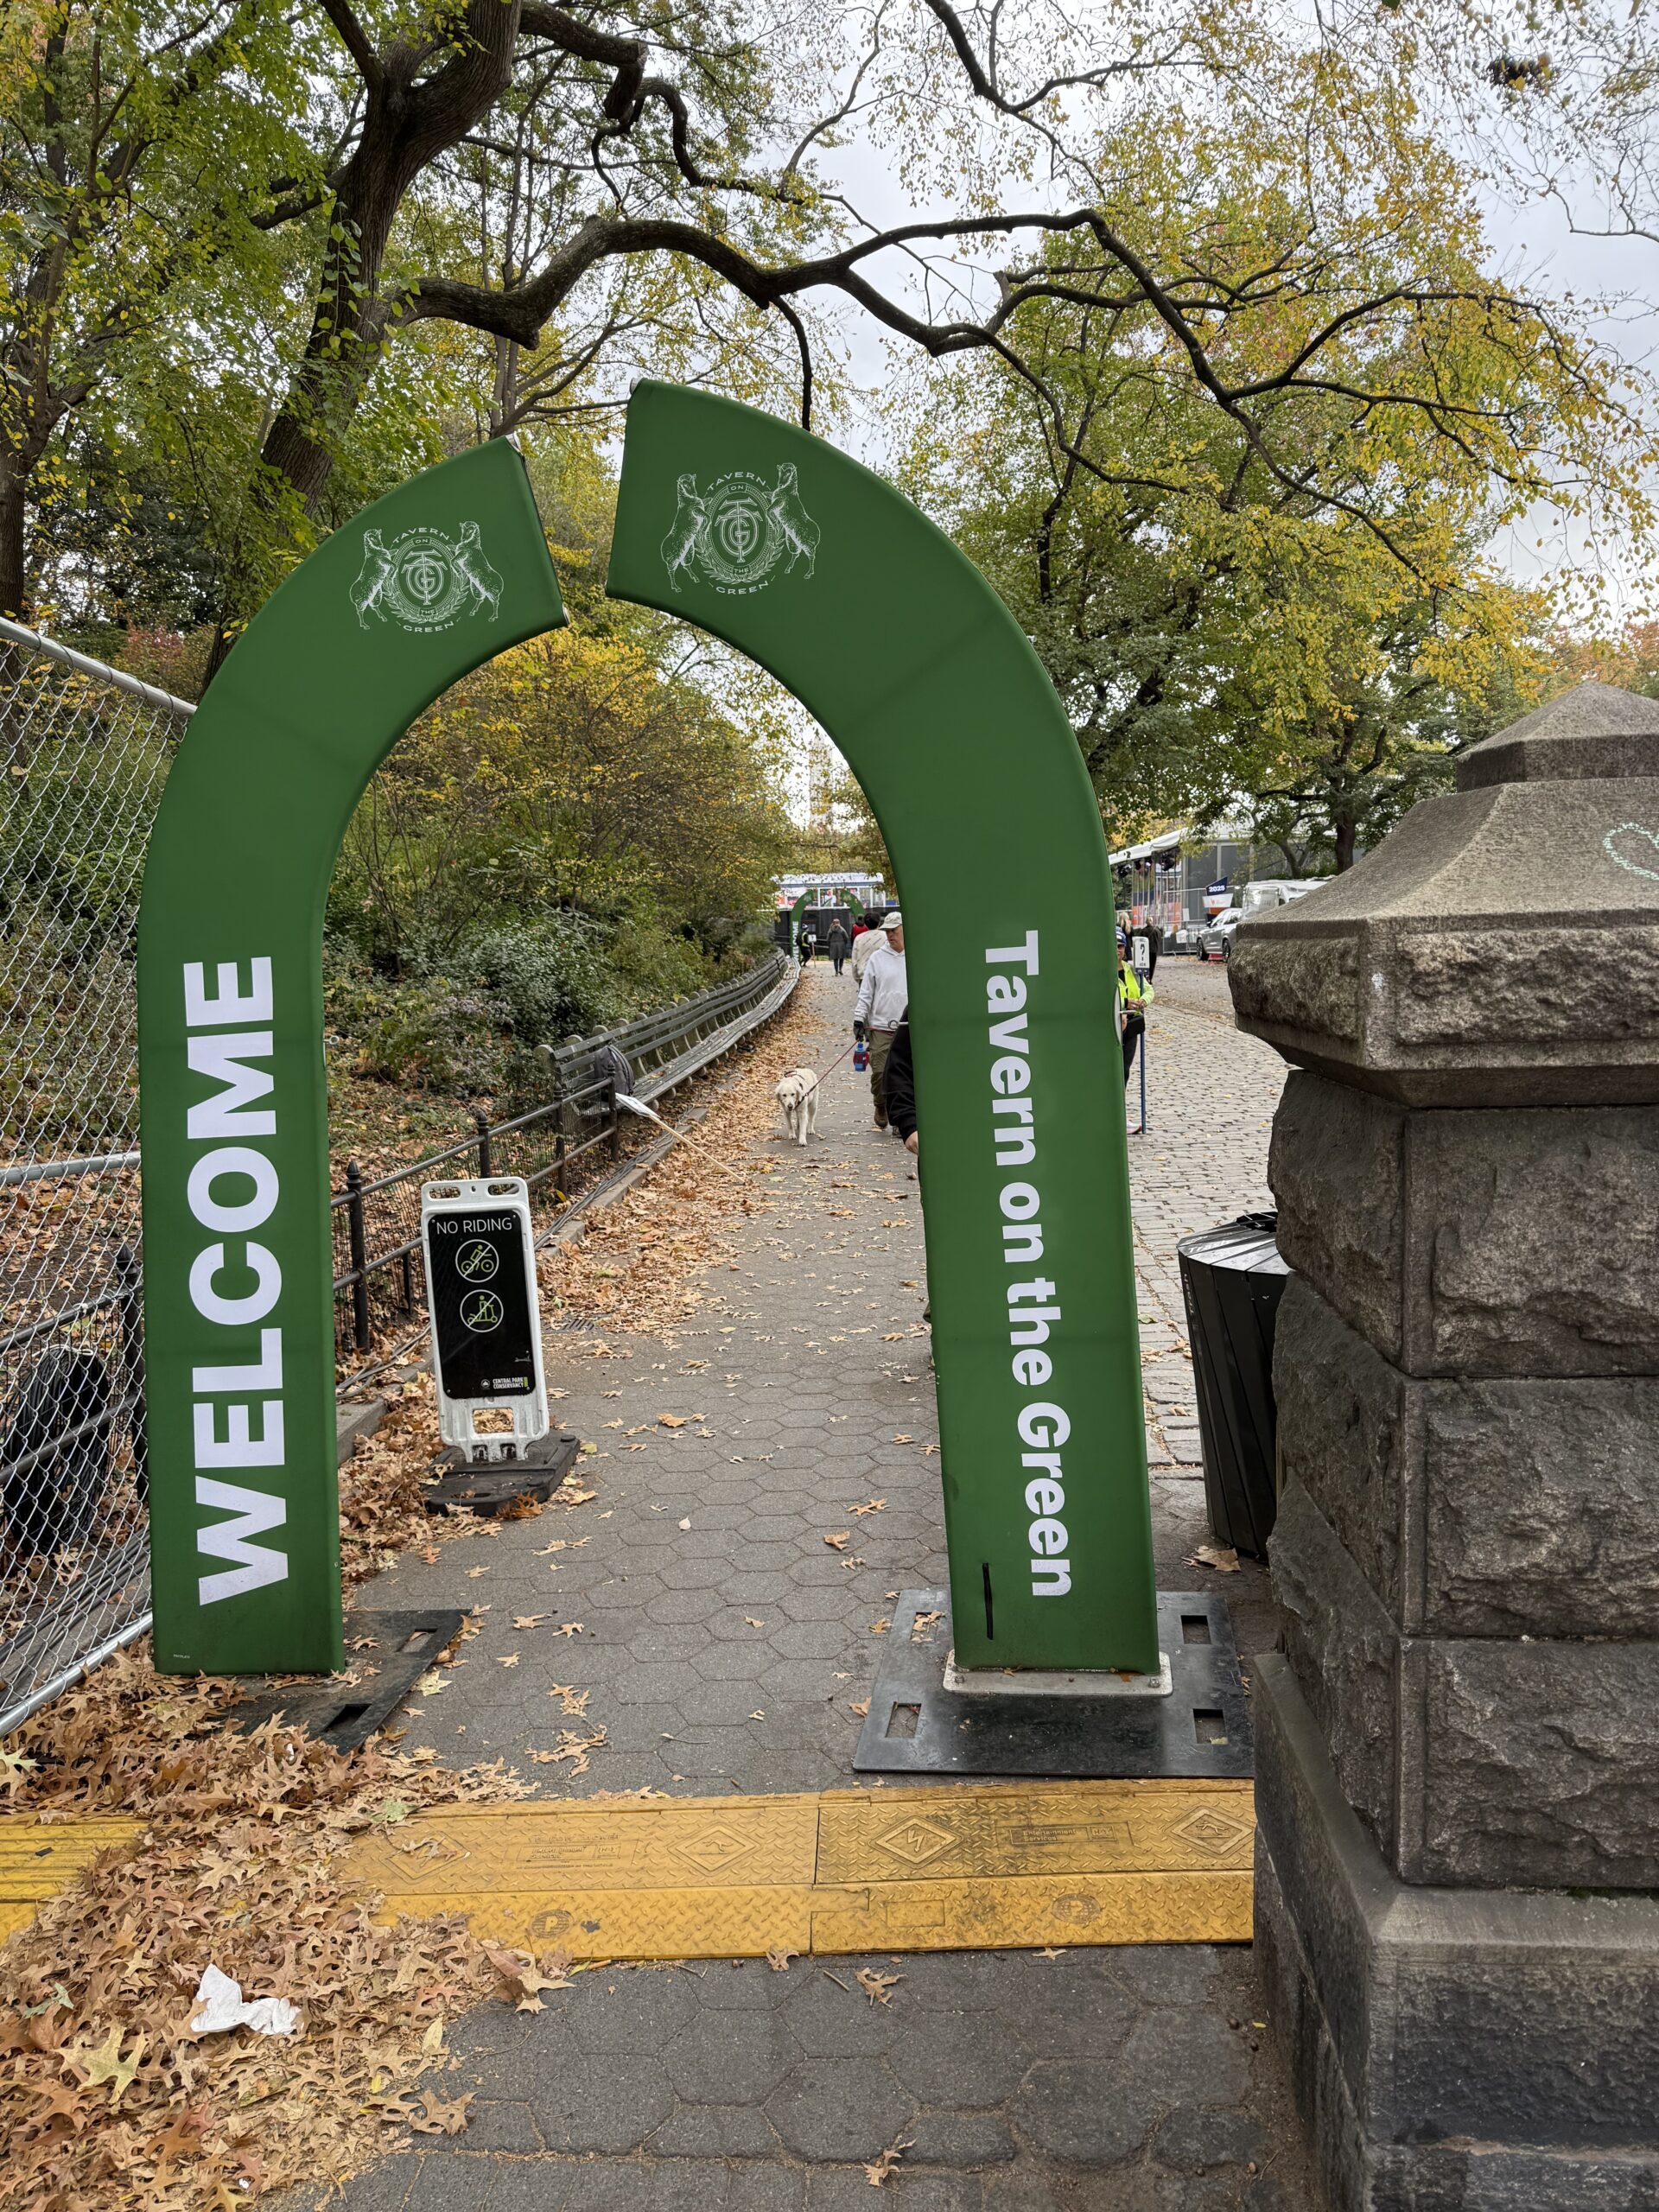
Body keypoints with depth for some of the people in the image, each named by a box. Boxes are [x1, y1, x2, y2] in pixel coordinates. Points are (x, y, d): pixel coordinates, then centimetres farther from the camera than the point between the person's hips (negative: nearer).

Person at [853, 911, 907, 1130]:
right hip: (881, 1027, 0)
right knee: (879, 1072, -4)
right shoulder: (877, 958, 4)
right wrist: (859, 1019, -2)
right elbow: (865, 991, 5)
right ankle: (881, 1107, 22)